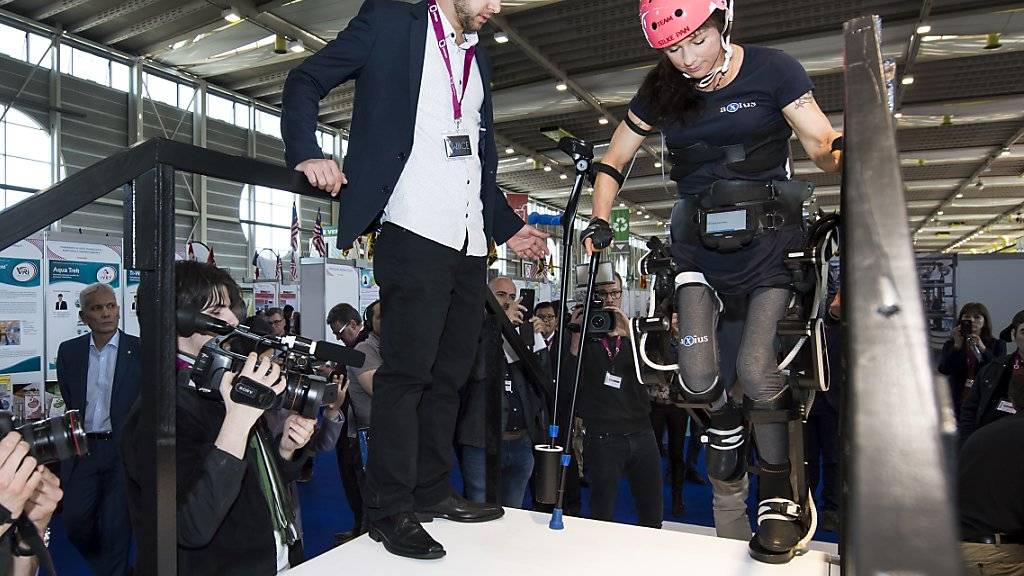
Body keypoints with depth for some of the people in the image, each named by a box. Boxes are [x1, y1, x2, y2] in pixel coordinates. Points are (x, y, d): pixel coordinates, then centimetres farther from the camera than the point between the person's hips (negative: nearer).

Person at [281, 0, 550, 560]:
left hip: (470, 242, 7)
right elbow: (305, 82, 4)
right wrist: (306, 154, -14)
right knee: (407, 370, -8)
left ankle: (431, 492, 20)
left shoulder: (479, 57, 25)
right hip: (416, 234, -7)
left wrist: (507, 226, 24)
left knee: (448, 375, 9)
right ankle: (390, 510, 3)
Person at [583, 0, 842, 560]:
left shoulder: (771, 69, -6)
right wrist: (600, 221, -7)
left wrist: (844, 151, -35)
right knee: (697, 377, -9)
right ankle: (726, 424, 28)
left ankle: (778, 491, 8)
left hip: (767, 240, -2)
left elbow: (823, 146, -12)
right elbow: (612, 161, 7)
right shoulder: (660, 90, 1)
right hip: (698, 243, 3)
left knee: (755, 368, -15)